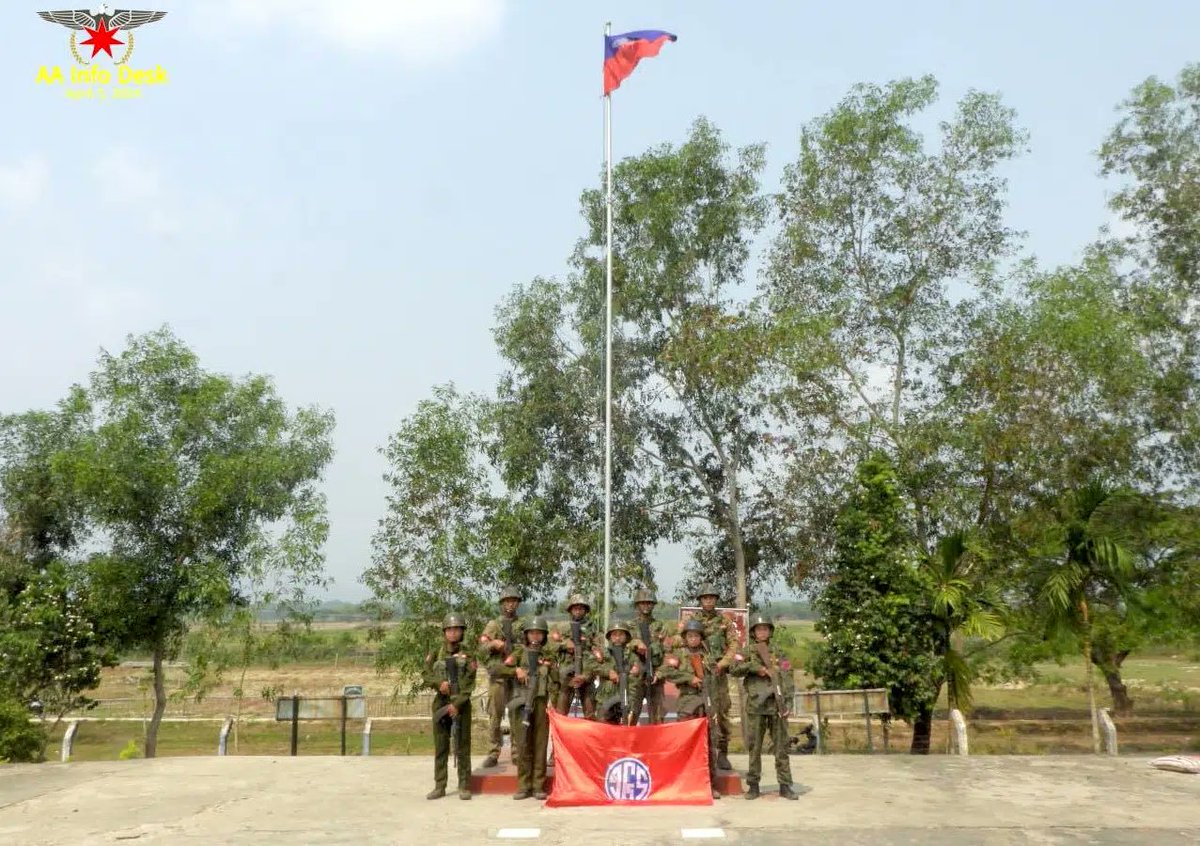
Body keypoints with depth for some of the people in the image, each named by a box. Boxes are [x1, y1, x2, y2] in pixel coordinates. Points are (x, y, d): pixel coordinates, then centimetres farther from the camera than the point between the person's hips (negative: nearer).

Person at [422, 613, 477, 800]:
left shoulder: (467, 654, 0)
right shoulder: (436, 653, 7)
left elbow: (469, 683, -5)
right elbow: (426, 675, 5)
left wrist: (457, 704, -15)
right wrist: (439, 683, -15)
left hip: (461, 704, -2)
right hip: (441, 702, 2)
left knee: (463, 746, 0)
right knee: (440, 747, 6)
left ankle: (464, 786, 8)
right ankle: (439, 786, 13)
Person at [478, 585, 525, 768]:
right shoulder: (492, 625, 11)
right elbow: (482, 650, 4)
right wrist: (492, 644, -15)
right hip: (497, 675, 0)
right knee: (495, 715, -1)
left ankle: (517, 752, 9)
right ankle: (493, 753, 5)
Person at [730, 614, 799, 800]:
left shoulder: (778, 654, 10)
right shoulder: (747, 651, 7)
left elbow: (788, 680, 5)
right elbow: (733, 670, -6)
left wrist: (787, 703, -6)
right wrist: (754, 667, -16)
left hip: (777, 705, 1)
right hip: (756, 706, -1)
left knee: (781, 746, 2)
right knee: (755, 747, 3)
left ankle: (785, 786, 7)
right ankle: (753, 785, 11)